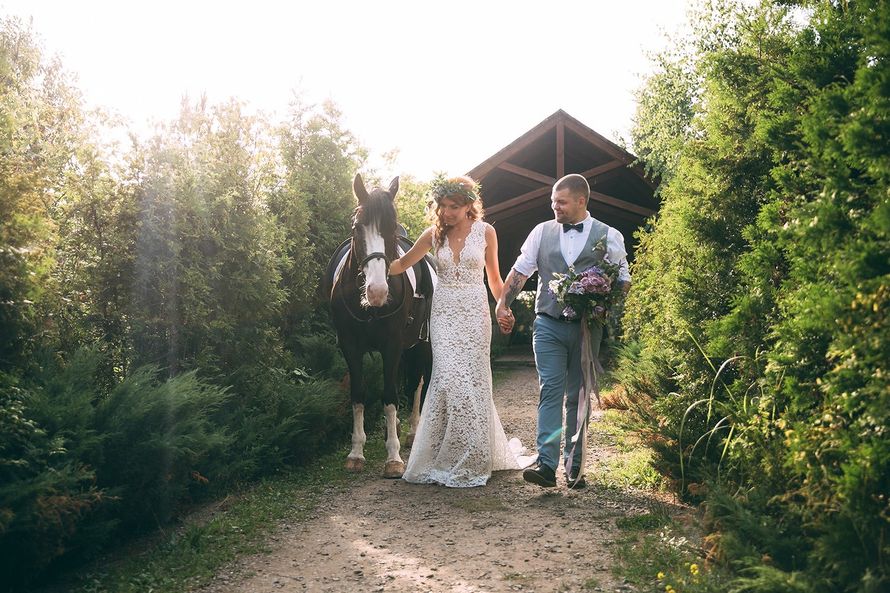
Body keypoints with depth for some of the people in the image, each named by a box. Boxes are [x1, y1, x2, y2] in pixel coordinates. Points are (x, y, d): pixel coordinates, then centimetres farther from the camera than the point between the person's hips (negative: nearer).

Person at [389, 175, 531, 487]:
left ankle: (471, 459, 16)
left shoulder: (485, 232, 1)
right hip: (444, 313, 1)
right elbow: (403, 263, 9)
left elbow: (494, 277, 7)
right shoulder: (434, 234, 3)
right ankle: (446, 458, 10)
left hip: (474, 313, -1)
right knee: (447, 379, -6)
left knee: (471, 380, 0)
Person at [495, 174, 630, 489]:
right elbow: (519, 271, 13)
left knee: (578, 396, 7)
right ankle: (546, 464, -14)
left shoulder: (608, 236, 3)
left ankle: (574, 466, 15)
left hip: (586, 327, 0)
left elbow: (623, 279, 6)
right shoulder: (542, 231, 8)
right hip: (548, 324, 0)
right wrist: (503, 304, 6)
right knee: (550, 391, -10)